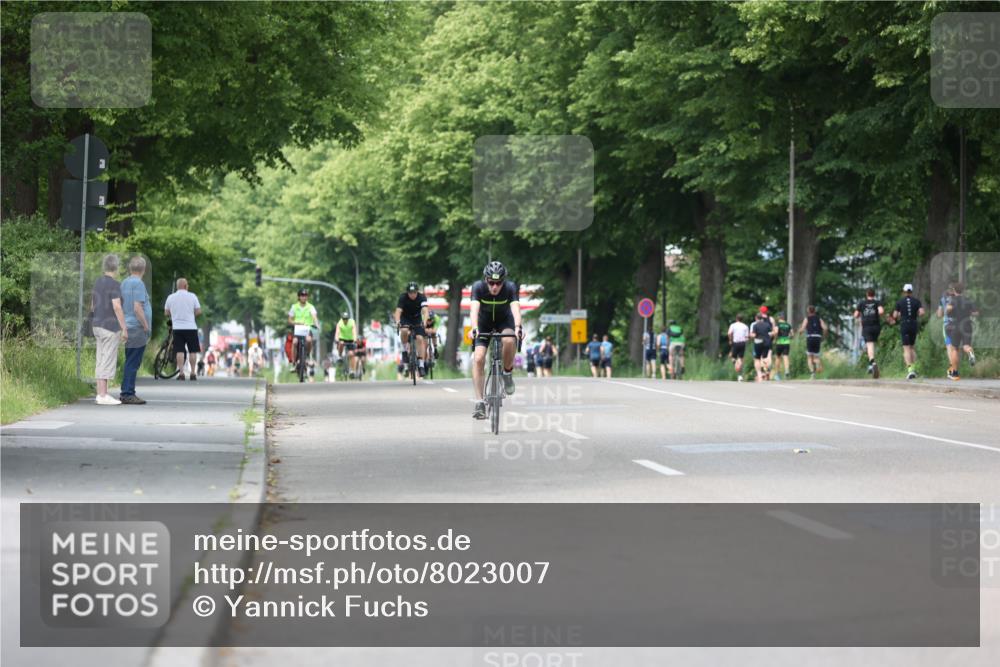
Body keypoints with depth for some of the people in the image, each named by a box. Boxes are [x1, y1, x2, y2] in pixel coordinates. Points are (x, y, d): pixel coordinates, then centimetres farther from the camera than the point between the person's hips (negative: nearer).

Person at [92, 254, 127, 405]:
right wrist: (124, 328, -19)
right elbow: (117, 307, -22)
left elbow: (92, 306, 18)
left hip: (98, 326, 9)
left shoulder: (98, 283, 12)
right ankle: (103, 396, -8)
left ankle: (101, 393, 12)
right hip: (110, 326, -9)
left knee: (101, 361, 10)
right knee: (108, 361, -7)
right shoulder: (114, 284, -14)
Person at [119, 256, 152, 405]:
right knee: (133, 363, -6)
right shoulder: (138, 283, -15)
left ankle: (125, 393, 18)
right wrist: (146, 326, -13)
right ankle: (128, 394, -5)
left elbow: (120, 305, 18)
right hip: (137, 329, -9)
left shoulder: (124, 282, 12)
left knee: (130, 363, 14)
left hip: (129, 328, 9)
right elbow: (137, 308, -21)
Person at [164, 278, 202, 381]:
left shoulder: (171, 297, 2)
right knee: (192, 351, 7)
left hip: (177, 328, 1)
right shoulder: (192, 296, -2)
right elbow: (199, 311, -2)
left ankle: (181, 373, -6)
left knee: (179, 351, 2)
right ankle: (192, 373, 6)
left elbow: (166, 313, 8)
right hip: (191, 327, -1)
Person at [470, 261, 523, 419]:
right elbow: (474, 308, -40)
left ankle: (507, 373, -7)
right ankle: (479, 402, -12)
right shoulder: (478, 287, -27)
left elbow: (515, 308, -40)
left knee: (509, 340, -35)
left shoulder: (510, 287, -27)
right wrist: (474, 328, -58)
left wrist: (518, 327, -59)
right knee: (478, 358, -18)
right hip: (484, 323, 0)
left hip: (504, 321, 0)